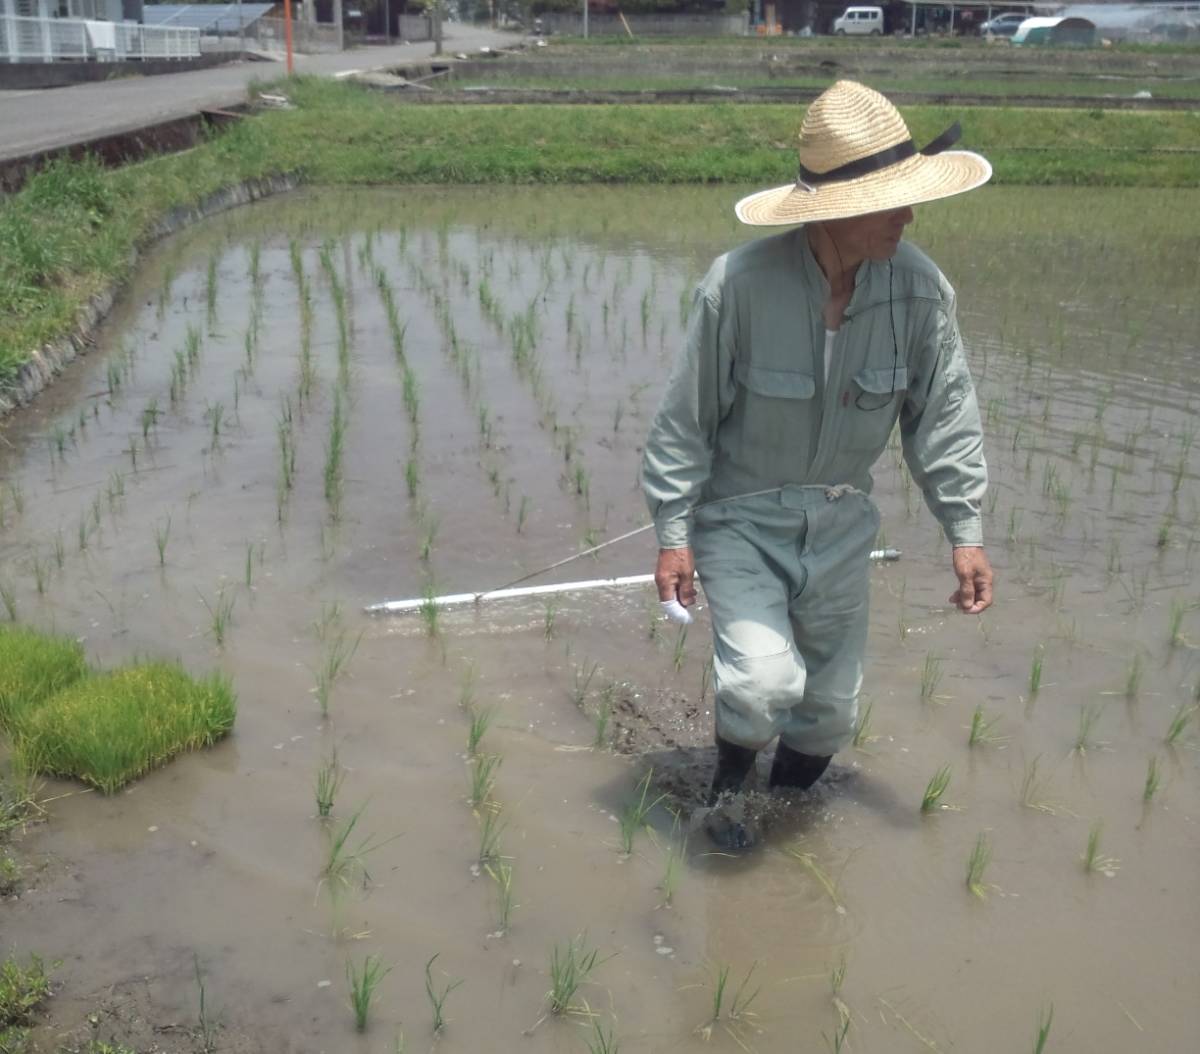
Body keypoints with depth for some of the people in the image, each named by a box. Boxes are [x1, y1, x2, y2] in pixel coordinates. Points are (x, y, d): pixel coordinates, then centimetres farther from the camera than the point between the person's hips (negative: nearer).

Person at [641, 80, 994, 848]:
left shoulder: (920, 287, -15)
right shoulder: (740, 286, -24)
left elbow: (945, 411, -3)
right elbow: (687, 418, -13)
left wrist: (966, 531, -3)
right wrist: (674, 535, -11)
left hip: (840, 524, 4)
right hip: (740, 518, -3)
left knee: (831, 705, 12)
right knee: (764, 682, -19)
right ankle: (727, 792, 16)